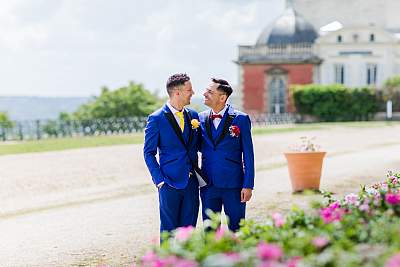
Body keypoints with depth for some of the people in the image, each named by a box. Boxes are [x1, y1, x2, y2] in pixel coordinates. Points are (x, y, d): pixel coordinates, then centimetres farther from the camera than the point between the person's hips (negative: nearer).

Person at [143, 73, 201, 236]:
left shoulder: (193, 116, 9)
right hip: (170, 183, -4)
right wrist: (160, 180, -10)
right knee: (169, 230, 1)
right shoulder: (156, 118, -5)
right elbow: (149, 153, -3)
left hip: (191, 182, 5)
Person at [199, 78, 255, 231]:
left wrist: (248, 185, -7)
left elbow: (248, 154, -4)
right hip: (208, 184, 4)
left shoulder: (241, 119, -5)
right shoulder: (201, 118, 6)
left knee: (236, 230, 4)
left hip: (233, 184, -3)